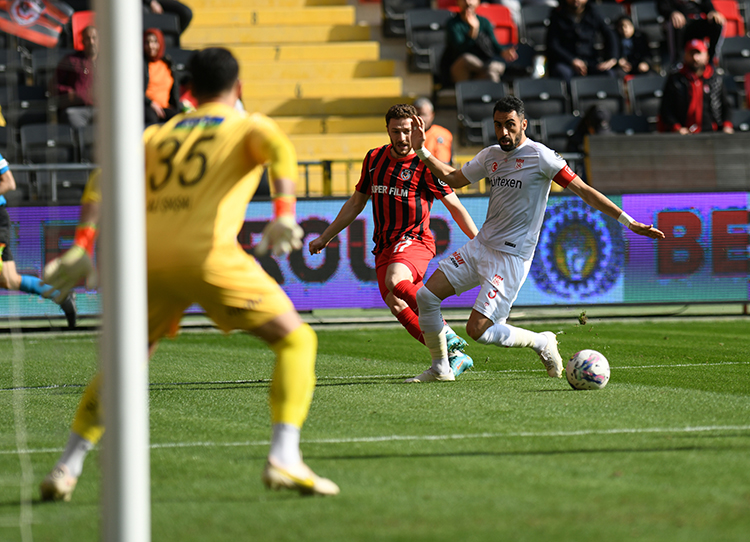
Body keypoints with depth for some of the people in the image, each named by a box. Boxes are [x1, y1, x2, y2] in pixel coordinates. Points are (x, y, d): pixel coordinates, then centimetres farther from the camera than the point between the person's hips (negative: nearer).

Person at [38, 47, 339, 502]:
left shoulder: (160, 133, 27)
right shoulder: (248, 125, 16)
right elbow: (277, 147, -8)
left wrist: (84, 246, 9)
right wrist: (284, 214, -21)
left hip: (149, 255, 4)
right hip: (208, 254, -4)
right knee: (297, 340, 8)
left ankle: (67, 469, 16)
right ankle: (284, 458, -8)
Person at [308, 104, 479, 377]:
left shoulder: (425, 165, -6)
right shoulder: (374, 158, 11)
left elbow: (455, 207, 0)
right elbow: (356, 203, 23)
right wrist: (325, 237, 25)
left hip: (414, 240, -6)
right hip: (384, 246, 6)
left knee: (395, 280, -35)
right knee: (397, 306, -13)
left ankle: (446, 334, -25)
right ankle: (455, 356, -7)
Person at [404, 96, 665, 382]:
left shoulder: (539, 156, -13)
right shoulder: (491, 155, 8)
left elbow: (584, 190, -12)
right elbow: (453, 178, 23)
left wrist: (629, 222, -16)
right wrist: (421, 150, 13)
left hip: (511, 257, -7)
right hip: (480, 245, 7)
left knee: (477, 330, -15)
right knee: (426, 296, -1)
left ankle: (541, 342, 8)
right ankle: (440, 369, 15)